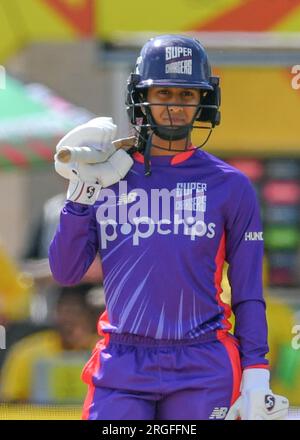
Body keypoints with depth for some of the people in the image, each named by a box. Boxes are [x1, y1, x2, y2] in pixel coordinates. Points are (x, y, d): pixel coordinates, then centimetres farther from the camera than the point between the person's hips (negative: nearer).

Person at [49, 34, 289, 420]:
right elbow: (65, 272, 4)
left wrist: (255, 377, -3)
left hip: (203, 371, -1)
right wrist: (81, 192, -5)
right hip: (121, 366, 1)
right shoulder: (106, 177, 10)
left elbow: (248, 293, 5)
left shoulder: (230, 186, 5)